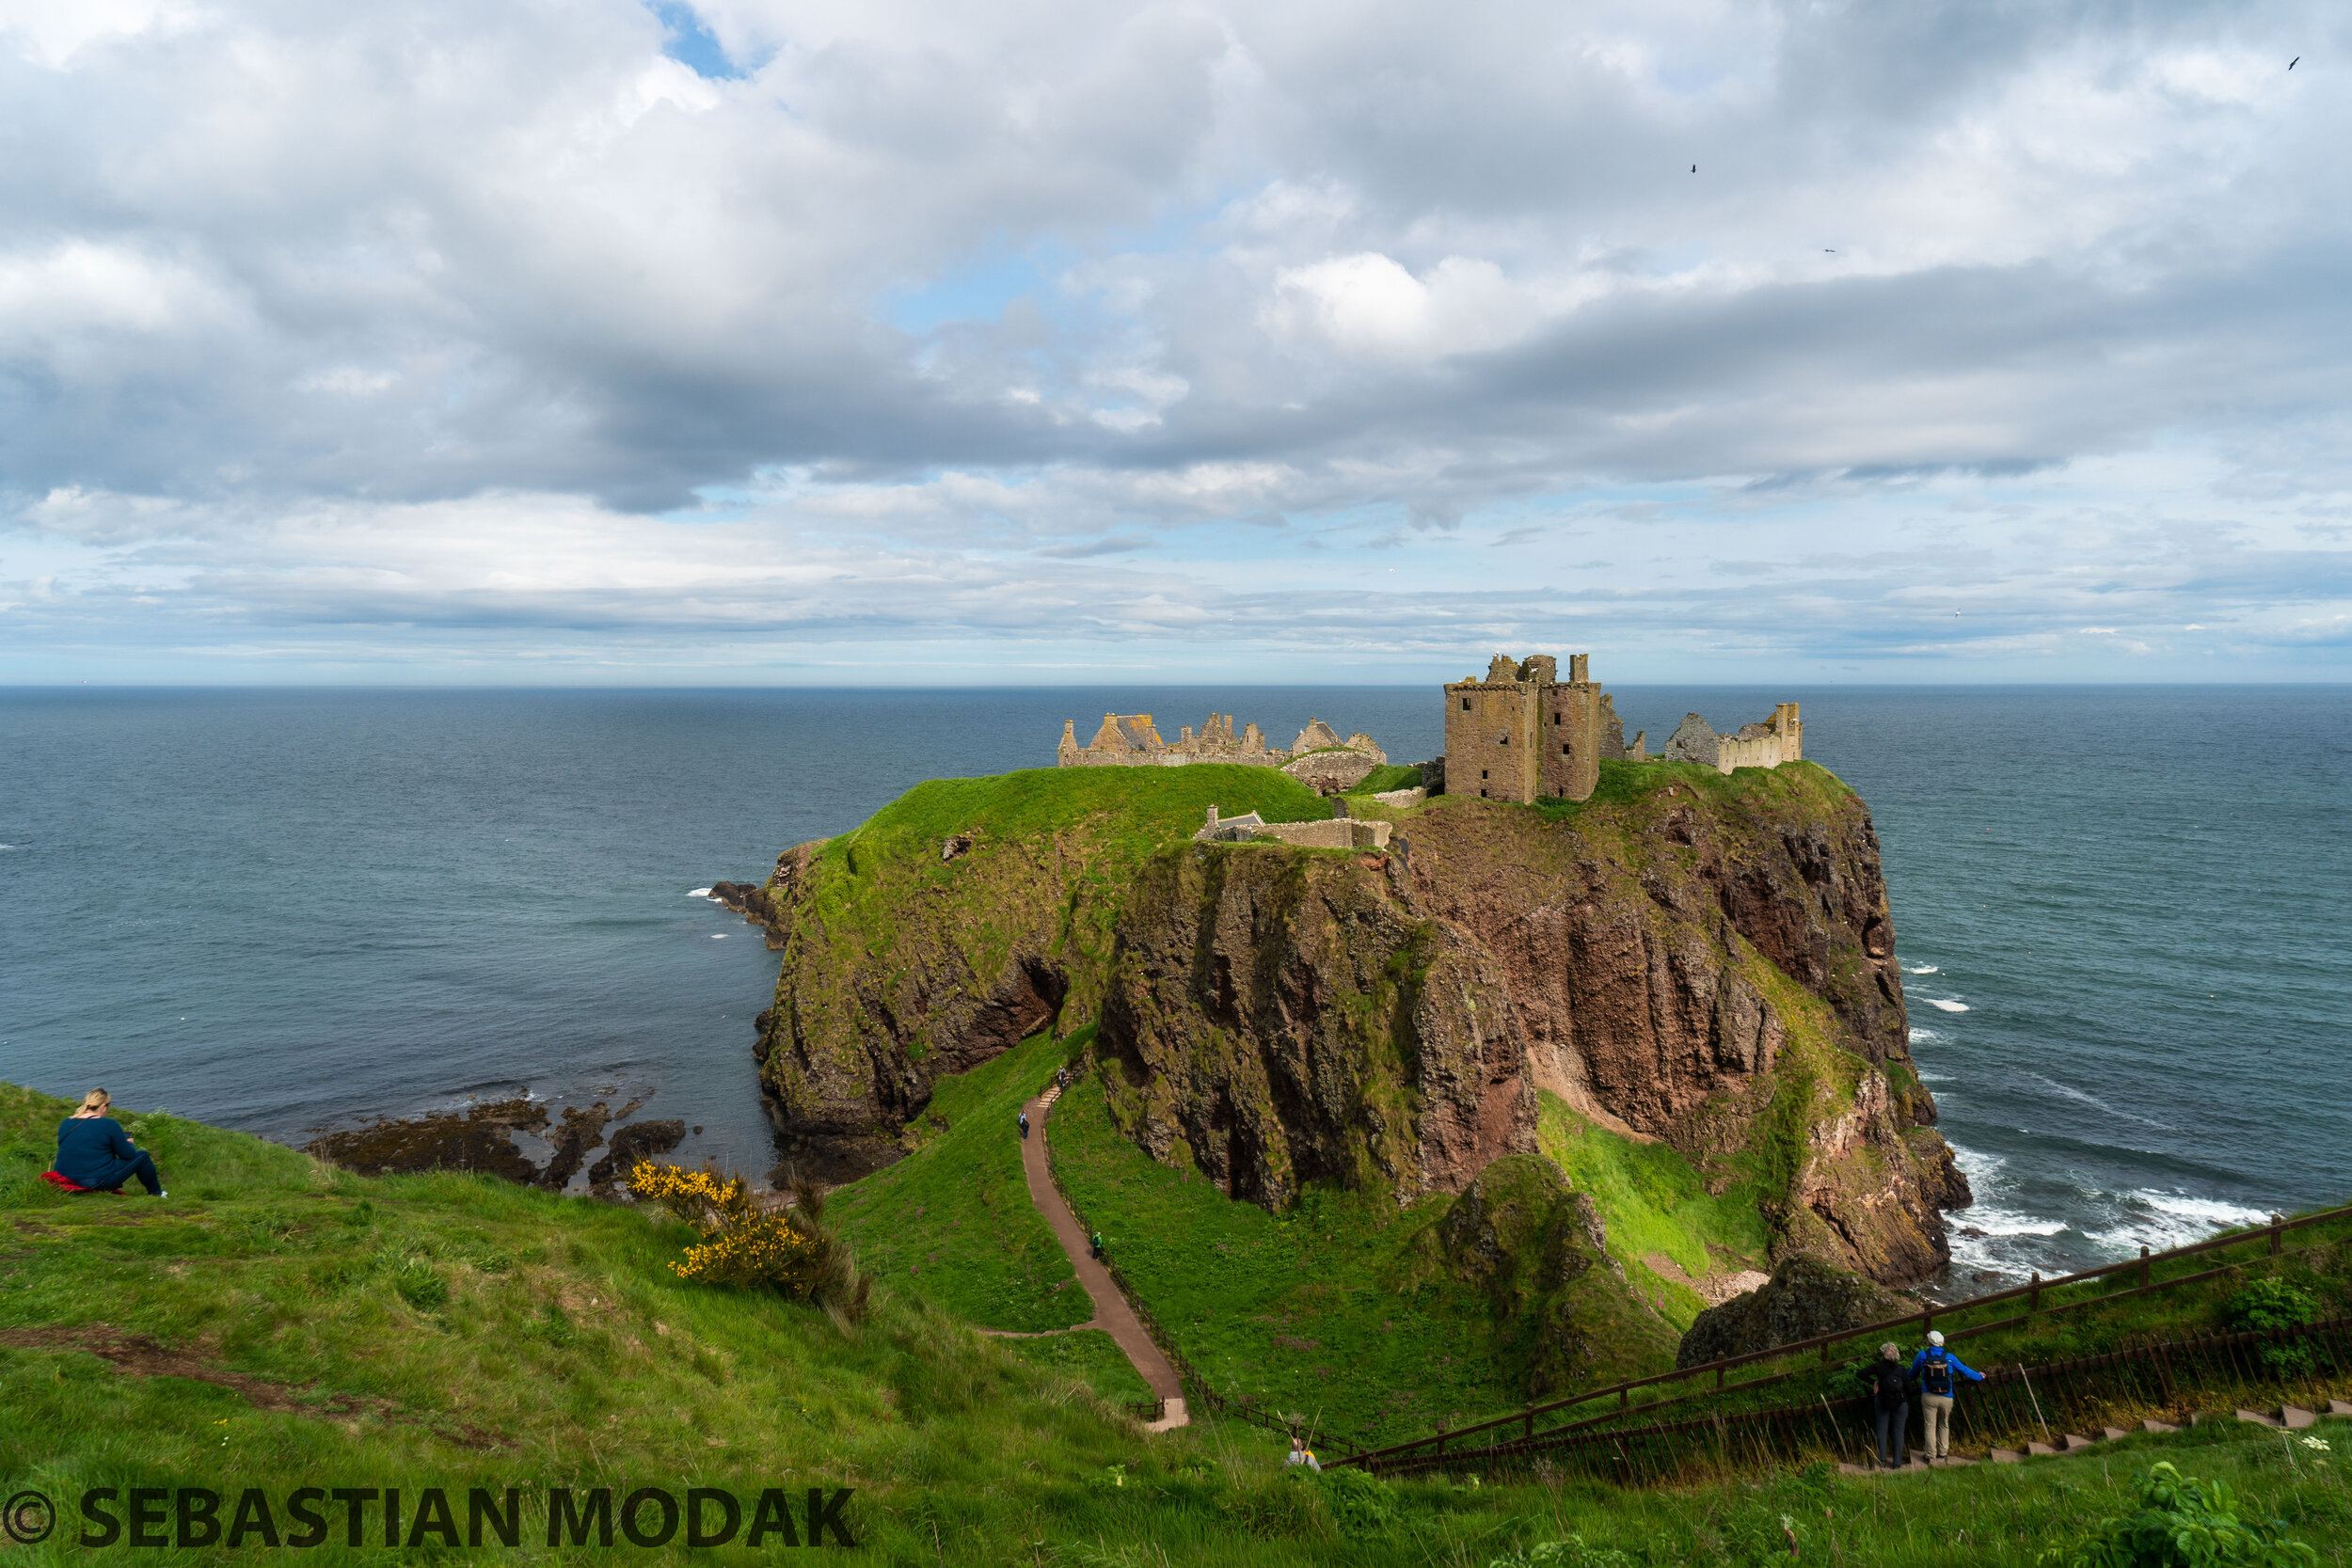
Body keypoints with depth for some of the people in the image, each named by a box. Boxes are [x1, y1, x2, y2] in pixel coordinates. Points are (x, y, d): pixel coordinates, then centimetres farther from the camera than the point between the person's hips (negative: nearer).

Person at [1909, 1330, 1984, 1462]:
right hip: (1946, 1398, 2)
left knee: (1929, 1426, 7)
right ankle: (1943, 1452, 24)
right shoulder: (1949, 1357, -5)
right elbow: (1964, 1370, 9)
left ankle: (1931, 1455, 8)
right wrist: (1979, 1377, 30)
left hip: (1928, 1397, -2)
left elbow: (1913, 1373, 9)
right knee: (1944, 1425, 20)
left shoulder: (1922, 1356, -5)